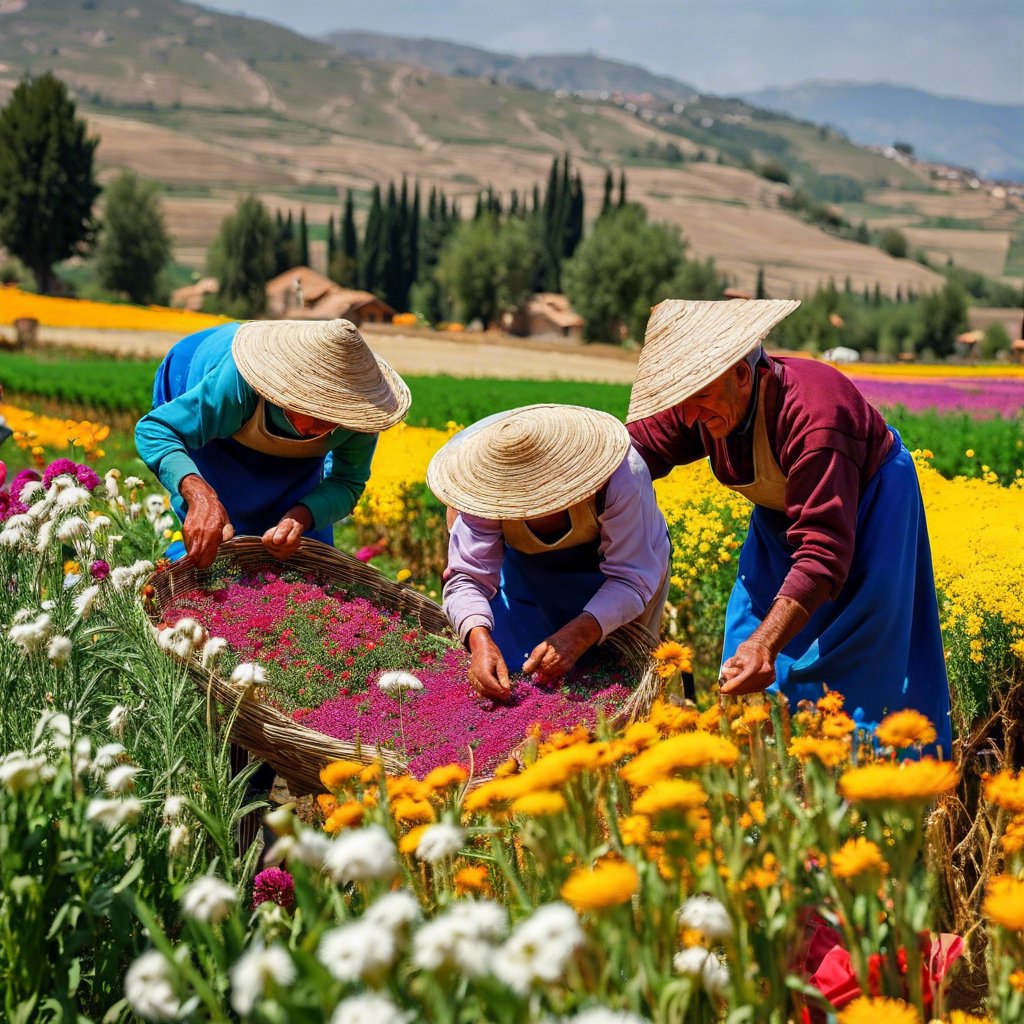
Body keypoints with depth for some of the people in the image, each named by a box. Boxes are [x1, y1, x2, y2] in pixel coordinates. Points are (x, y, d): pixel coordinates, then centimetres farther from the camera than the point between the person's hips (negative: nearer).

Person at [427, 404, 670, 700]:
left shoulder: (620, 476, -41)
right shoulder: (487, 484, -33)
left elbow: (631, 579, -37)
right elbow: (469, 578, -33)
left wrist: (578, 635, -55)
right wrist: (480, 639, -55)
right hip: (528, 570, 2)